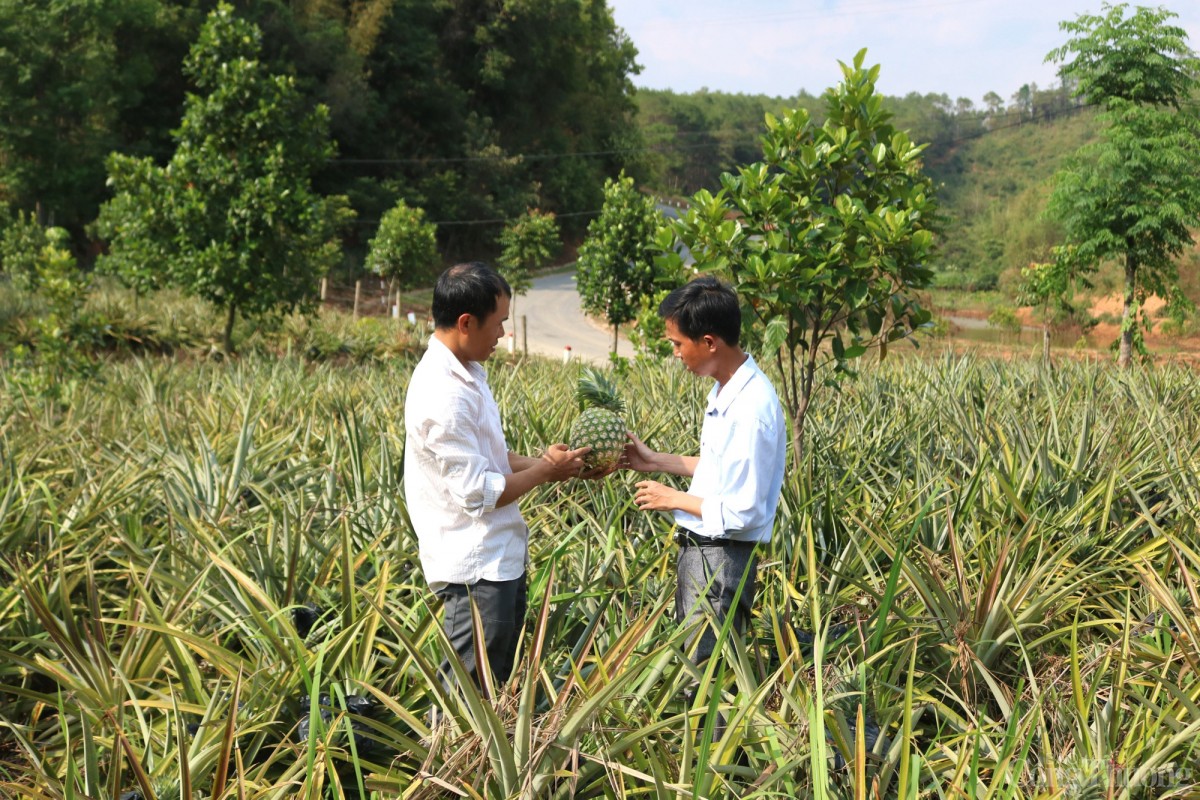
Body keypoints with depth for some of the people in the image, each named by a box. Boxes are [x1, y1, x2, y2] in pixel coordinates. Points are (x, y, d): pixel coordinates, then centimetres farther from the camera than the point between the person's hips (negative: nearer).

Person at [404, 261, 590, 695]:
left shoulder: (464, 372, 7)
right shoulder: (442, 395, -26)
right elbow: (477, 493, -24)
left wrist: (541, 461, 4)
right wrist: (546, 470, -11)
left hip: (500, 558, 10)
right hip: (475, 569, -10)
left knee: (498, 683, 20)